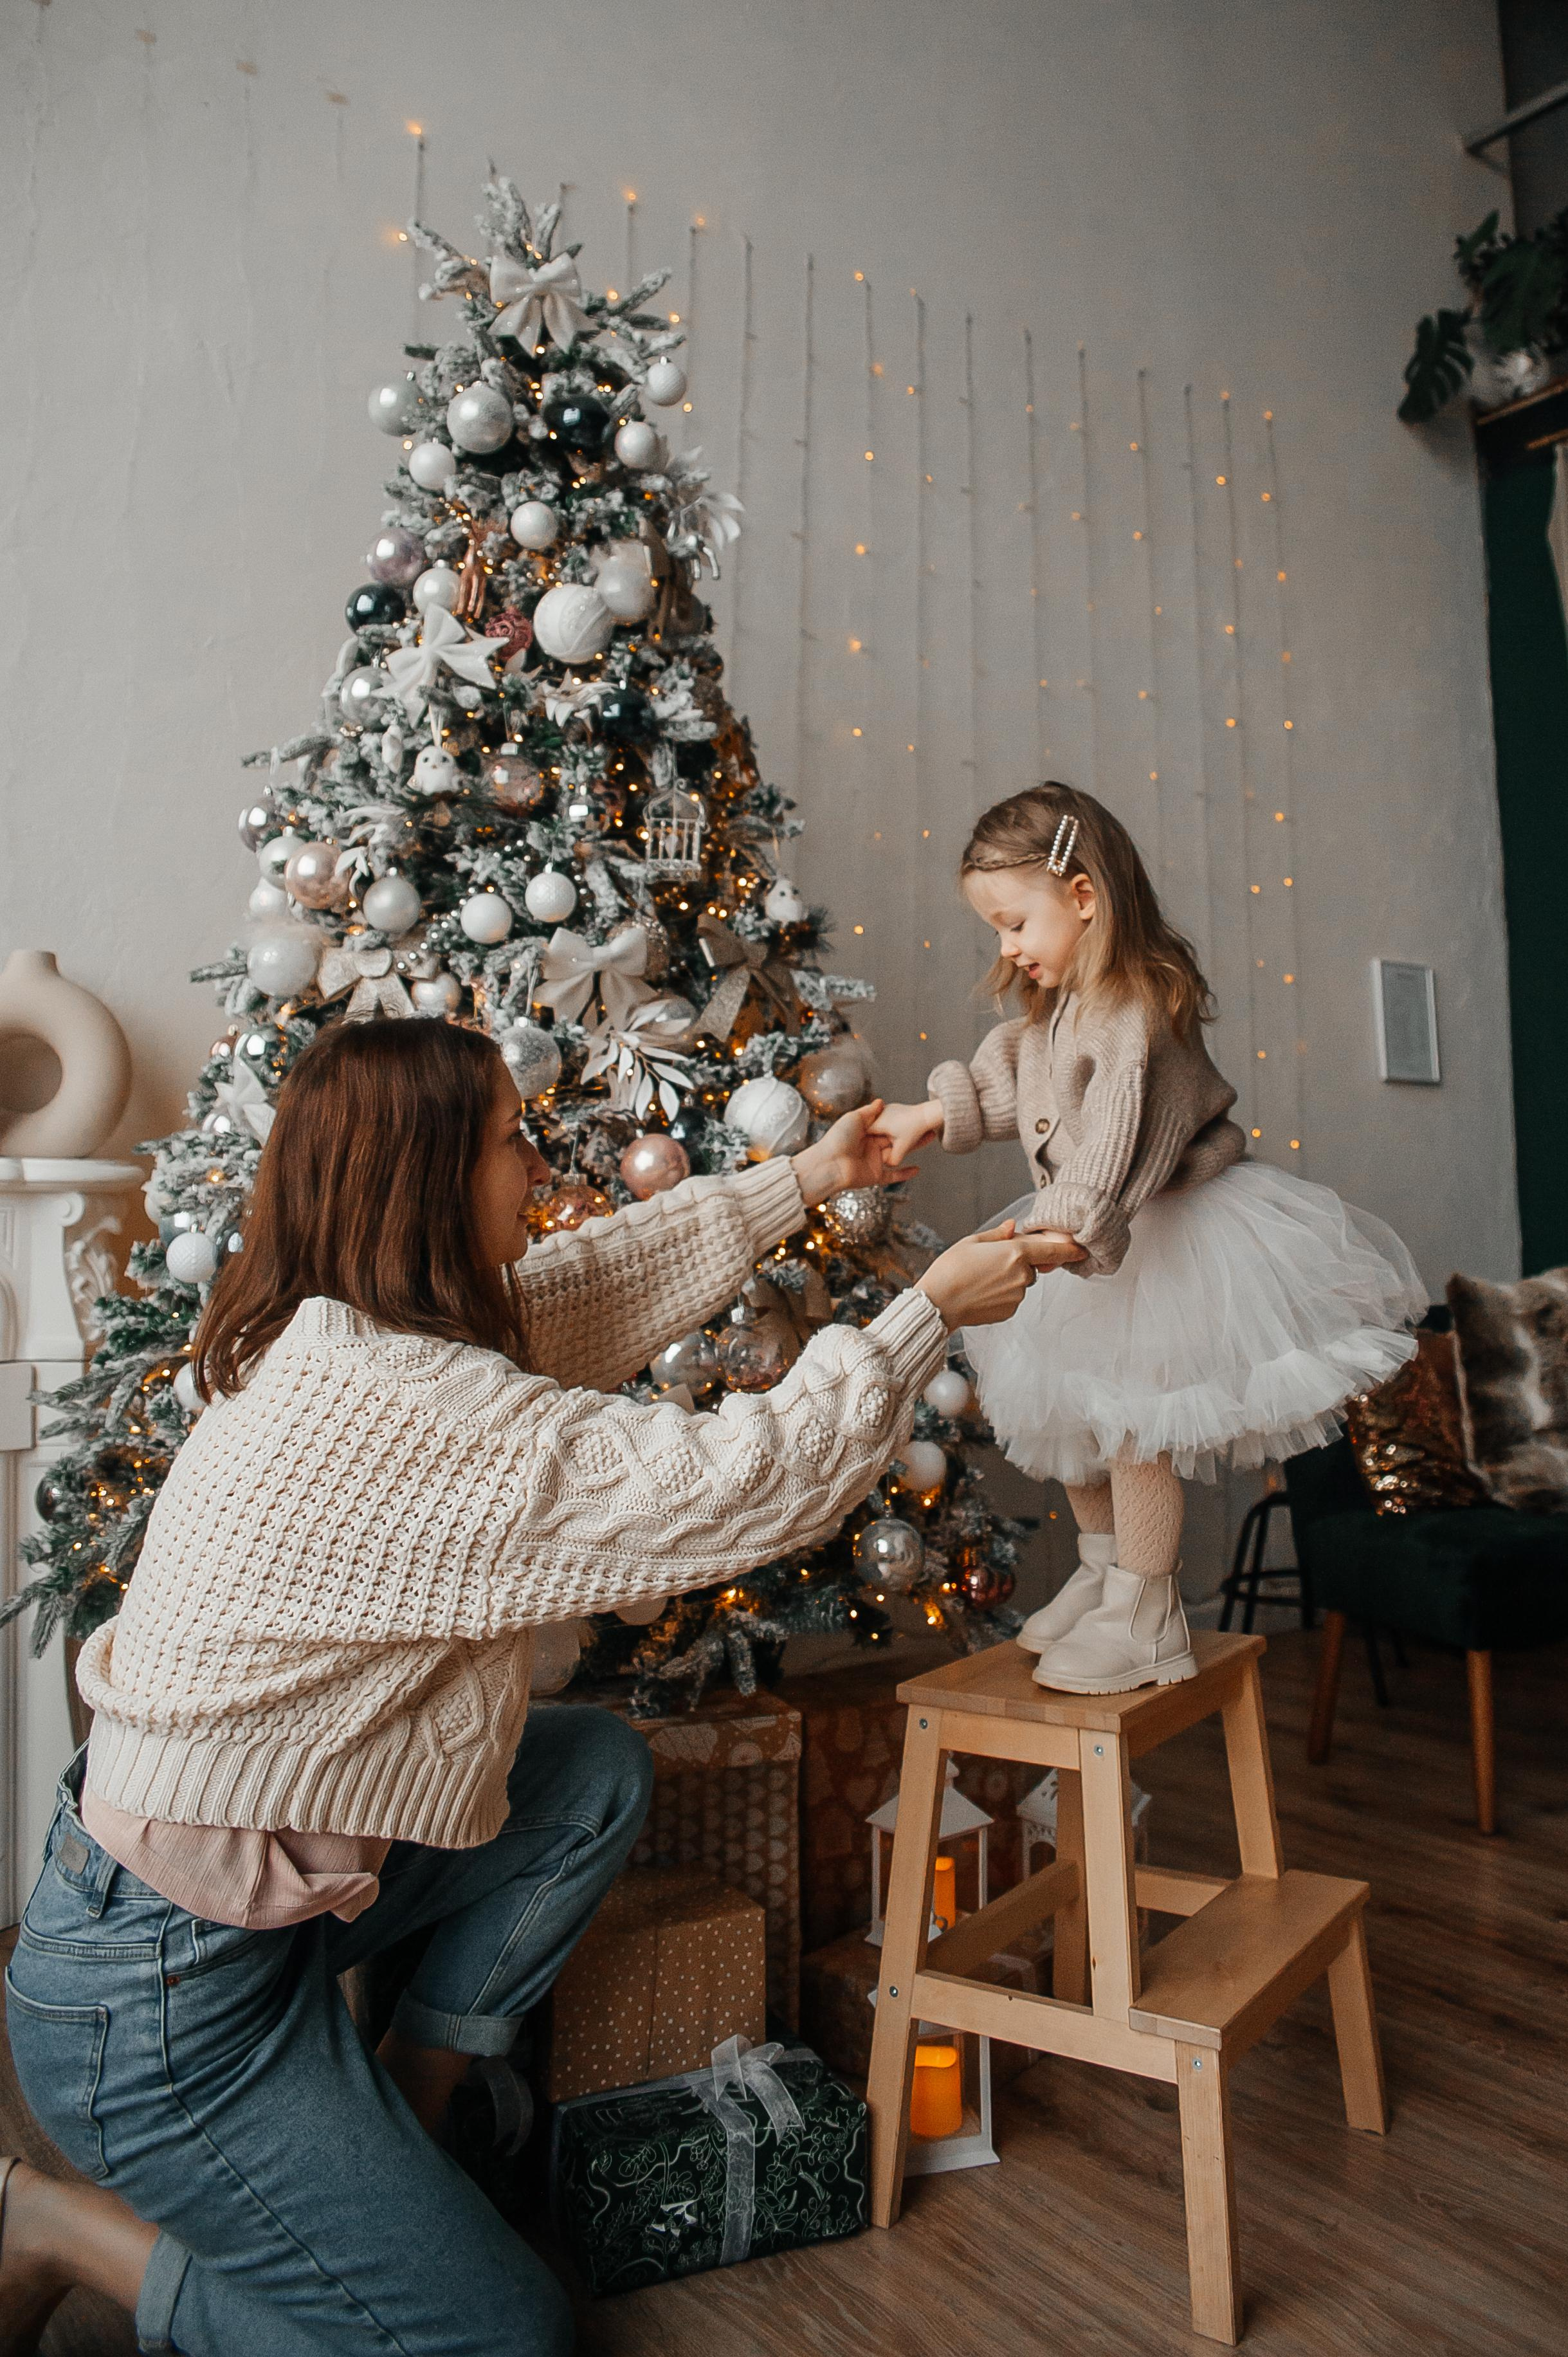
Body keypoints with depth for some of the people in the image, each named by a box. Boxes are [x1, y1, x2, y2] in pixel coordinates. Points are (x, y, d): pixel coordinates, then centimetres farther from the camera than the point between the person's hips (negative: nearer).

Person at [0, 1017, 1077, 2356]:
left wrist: (805, 1181, 14)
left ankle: (404, 2108, 20)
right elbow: (750, 1482, -27)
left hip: (259, 1879, 9)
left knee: (599, 1773, 10)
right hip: (157, 2005, -9)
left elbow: (605, 1281, 8)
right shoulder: (409, 1408, -31)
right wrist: (932, 1312, -13)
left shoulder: (325, 1335, -2)